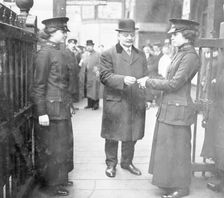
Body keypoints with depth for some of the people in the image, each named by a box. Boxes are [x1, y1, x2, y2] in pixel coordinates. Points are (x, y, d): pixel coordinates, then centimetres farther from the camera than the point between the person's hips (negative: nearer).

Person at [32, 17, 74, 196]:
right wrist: (42, 112, -18)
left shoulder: (60, 52, 11)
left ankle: (60, 177, 33)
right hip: (51, 108, -8)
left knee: (64, 144, 17)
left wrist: (69, 104, 15)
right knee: (51, 147, 5)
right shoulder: (45, 52, -13)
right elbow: (39, 85, -15)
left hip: (63, 107, 8)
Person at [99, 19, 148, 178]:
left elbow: (145, 78, 15)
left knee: (132, 135, 13)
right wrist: (123, 80, -25)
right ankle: (111, 164, 23)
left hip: (136, 103, 4)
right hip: (114, 102, -4)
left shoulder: (141, 55, 15)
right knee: (112, 136, 6)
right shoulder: (108, 54, -2)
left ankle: (127, 162, 31)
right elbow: (105, 76, -12)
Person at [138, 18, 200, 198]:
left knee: (176, 149, 3)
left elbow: (174, 84, -20)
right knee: (167, 147, 18)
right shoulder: (181, 54, 12)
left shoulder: (190, 56, -17)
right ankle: (171, 182, 35)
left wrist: (148, 82, -12)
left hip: (178, 110, -9)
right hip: (169, 108, 9)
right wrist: (149, 82, 4)